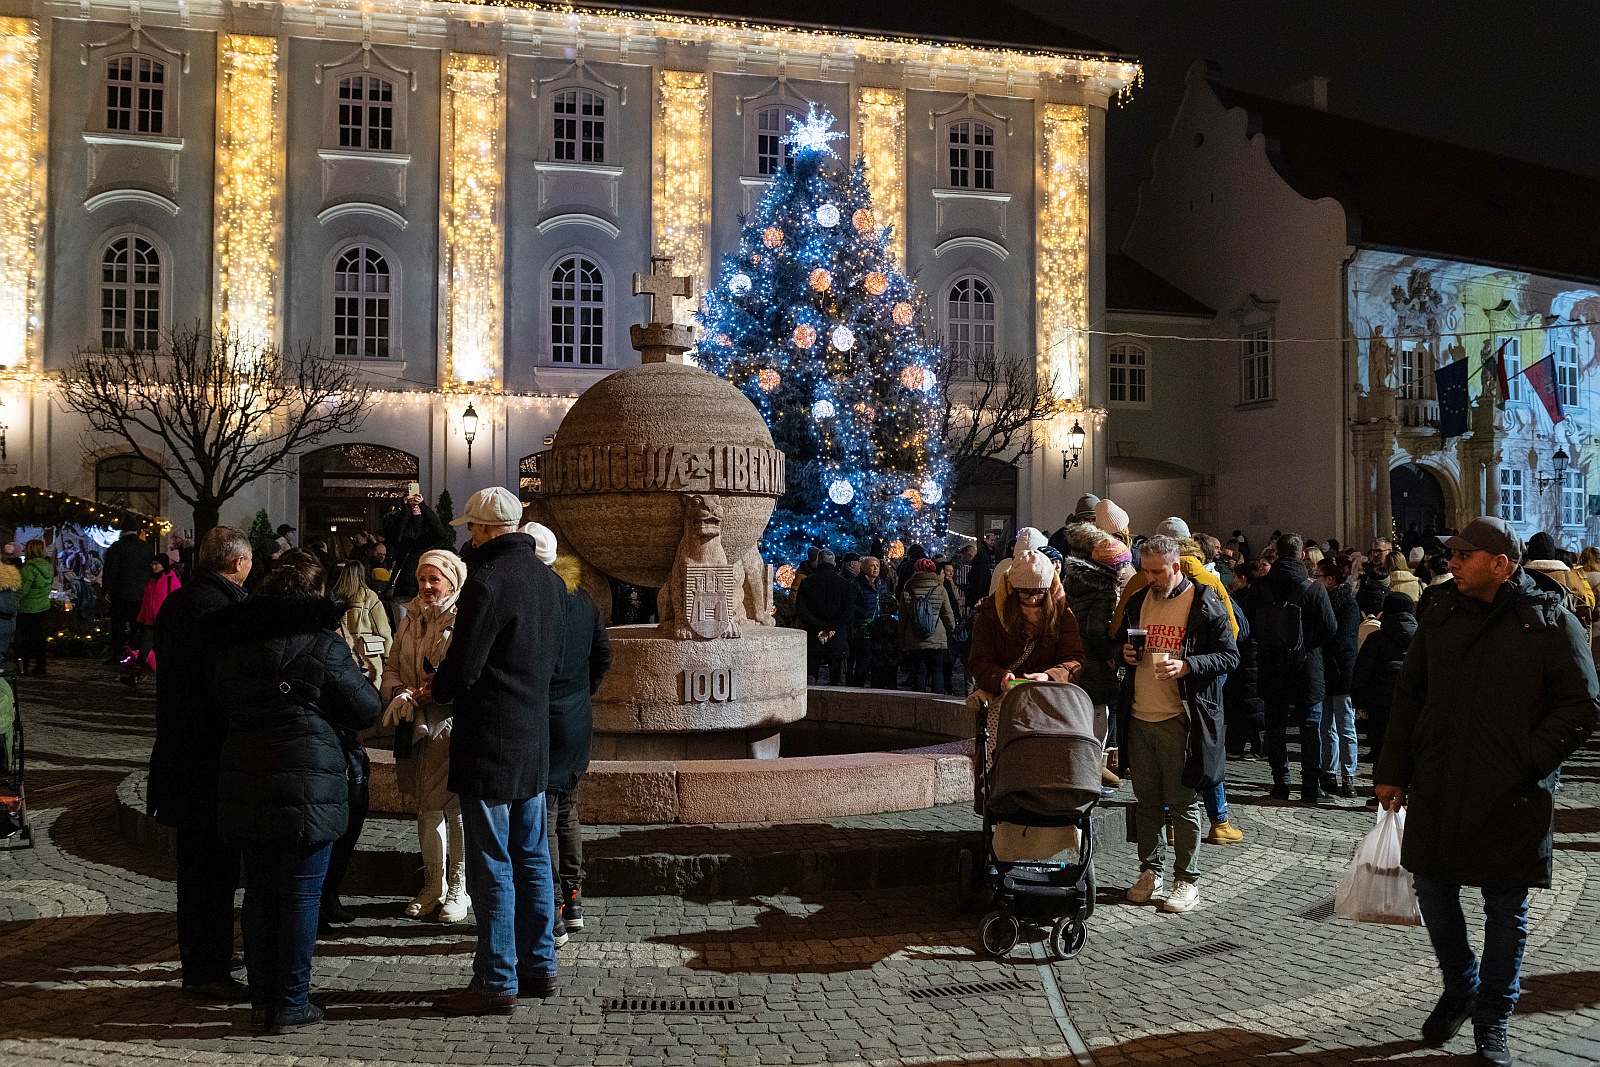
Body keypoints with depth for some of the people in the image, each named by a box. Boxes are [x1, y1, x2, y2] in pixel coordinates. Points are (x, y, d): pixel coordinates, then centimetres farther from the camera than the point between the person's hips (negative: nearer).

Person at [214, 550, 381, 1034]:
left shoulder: (234, 641, 8)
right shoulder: (322, 640, -10)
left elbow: (226, 702, 19)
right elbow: (364, 710, -5)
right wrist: (363, 683, 14)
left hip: (245, 785, 6)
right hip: (307, 786, -5)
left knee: (259, 892, 14)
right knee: (301, 894, 4)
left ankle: (262, 1003, 20)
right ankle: (290, 1006, 9)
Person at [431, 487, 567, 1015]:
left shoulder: (488, 581, -18)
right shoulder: (551, 581, 8)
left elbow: (461, 668, -17)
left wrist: (434, 690, 3)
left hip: (488, 744, -8)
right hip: (534, 738, 8)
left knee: (492, 865, -1)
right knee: (532, 857, 15)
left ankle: (496, 981, 6)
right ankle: (539, 966, 24)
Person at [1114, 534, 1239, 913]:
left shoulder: (1206, 604, -5)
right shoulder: (1139, 601, 12)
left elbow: (1229, 656, -6)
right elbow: (1121, 641, 25)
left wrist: (1187, 666, -20)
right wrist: (1126, 652, 1)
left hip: (1181, 721, -5)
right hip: (1139, 718, 5)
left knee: (1183, 803, 1)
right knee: (1146, 800, 12)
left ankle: (1187, 881, 12)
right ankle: (1150, 870, 25)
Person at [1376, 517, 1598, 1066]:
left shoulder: (1551, 622, -4)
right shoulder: (1440, 619, 9)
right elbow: (1408, 697, 13)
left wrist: (1526, 759, -16)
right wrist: (1393, 770, 8)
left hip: (1512, 800, -4)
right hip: (1437, 791, 4)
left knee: (1506, 911, 7)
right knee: (1434, 895, 10)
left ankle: (1491, 1023, 22)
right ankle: (1460, 990, 34)